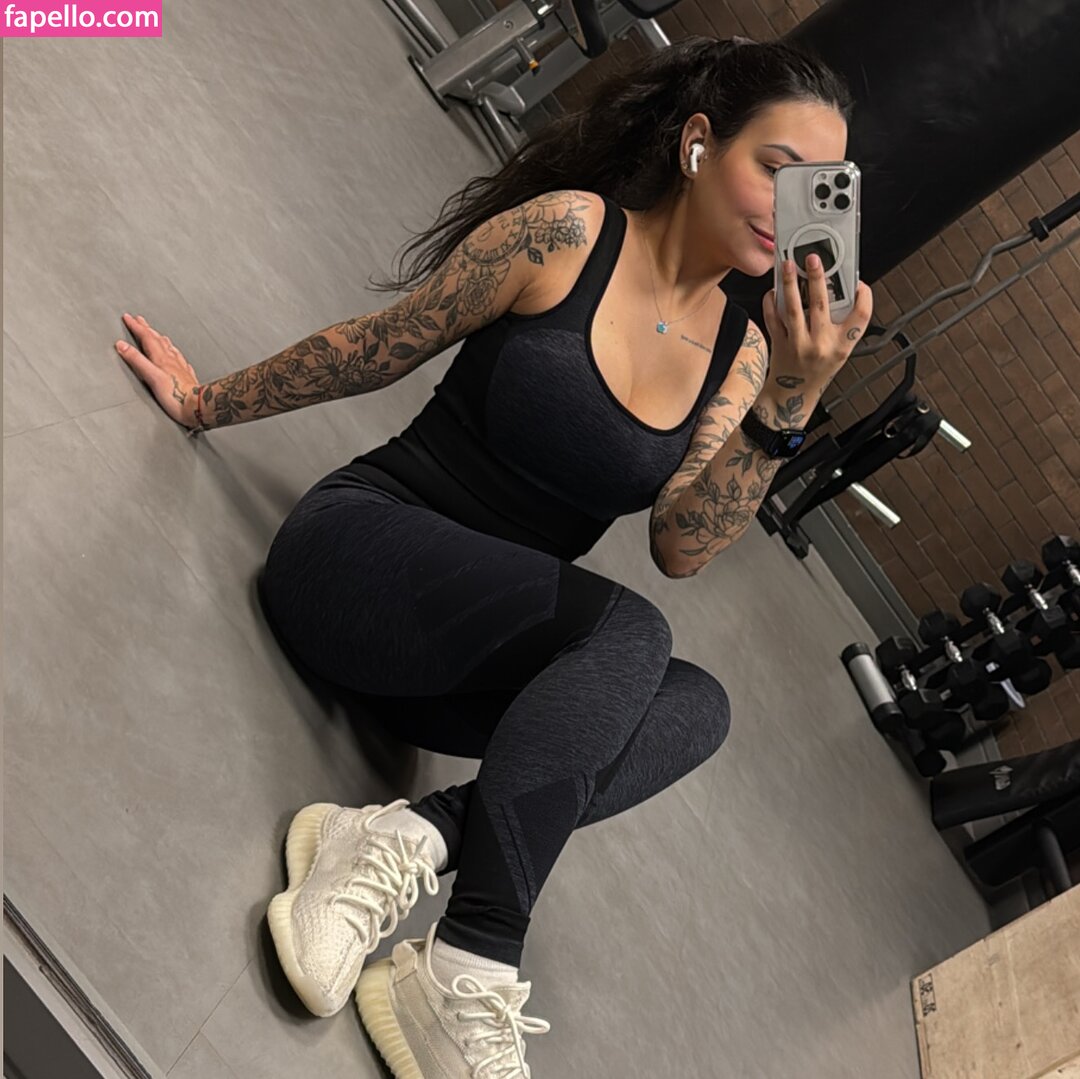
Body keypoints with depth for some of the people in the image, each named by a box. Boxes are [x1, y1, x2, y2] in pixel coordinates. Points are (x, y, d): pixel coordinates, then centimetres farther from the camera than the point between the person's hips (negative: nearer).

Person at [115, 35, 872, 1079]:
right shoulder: (569, 231, -10)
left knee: (699, 706, -21)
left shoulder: (737, 353, 5)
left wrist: (789, 402, -17)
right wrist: (208, 405, 9)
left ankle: (412, 837, -28)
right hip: (359, 548, -5)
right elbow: (377, 348, 0)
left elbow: (682, 547, -6)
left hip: (472, 657, 6)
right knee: (625, 632, -31)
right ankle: (468, 976, -31)